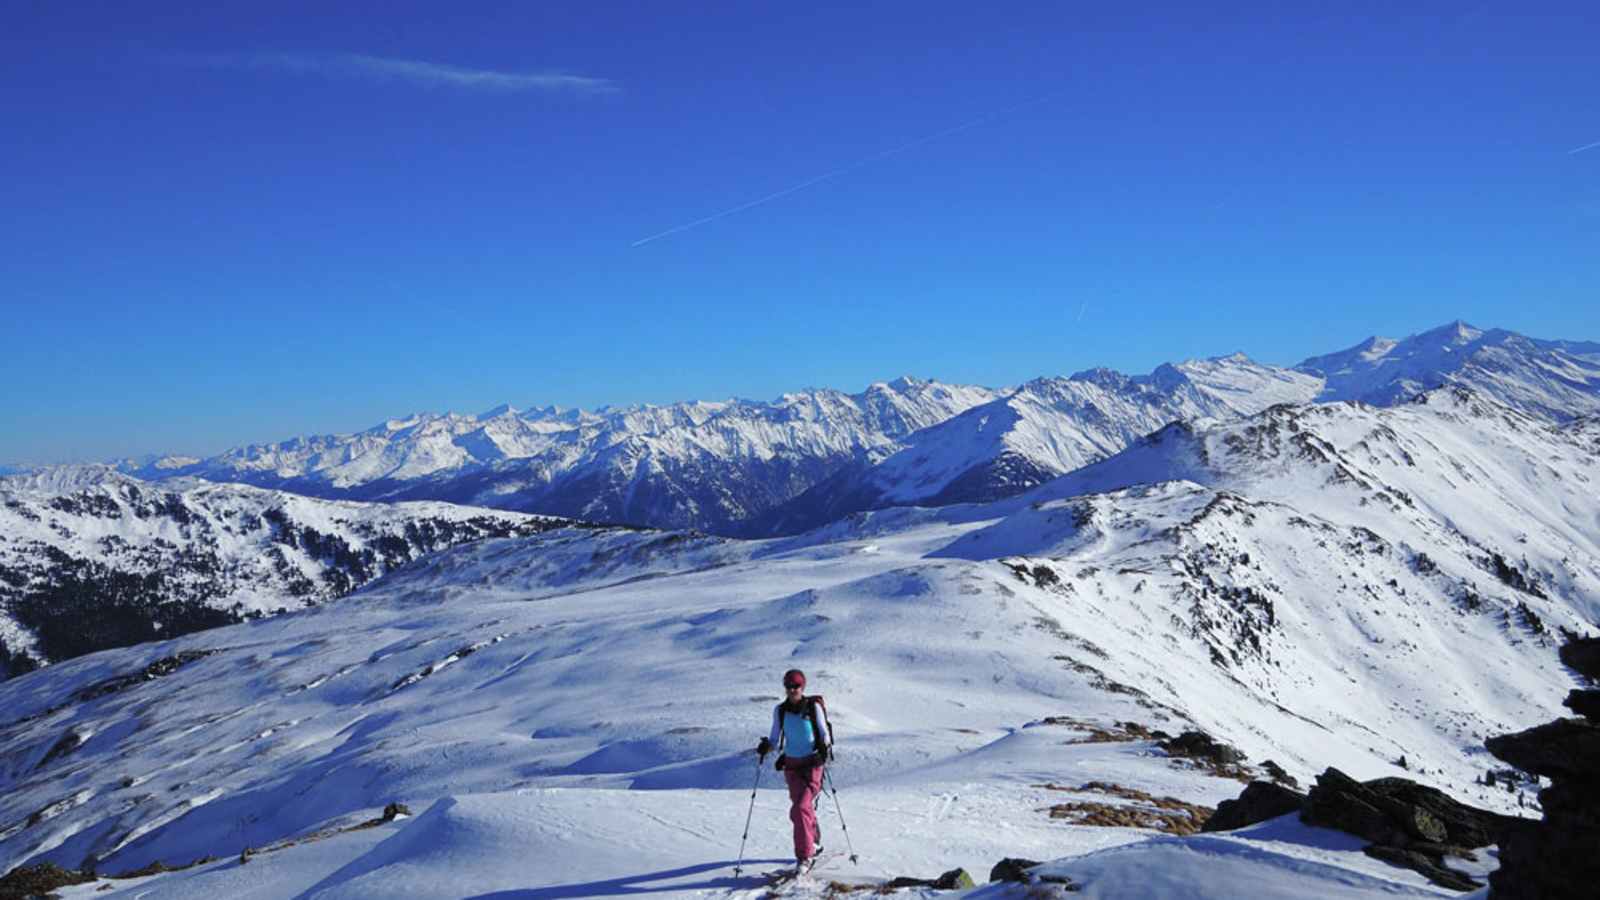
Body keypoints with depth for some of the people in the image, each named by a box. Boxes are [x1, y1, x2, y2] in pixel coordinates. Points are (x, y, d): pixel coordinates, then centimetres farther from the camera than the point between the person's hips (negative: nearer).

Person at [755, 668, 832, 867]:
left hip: (812, 763, -4)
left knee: (800, 809, -17)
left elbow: (824, 733, -1)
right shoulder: (780, 710, 3)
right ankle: (814, 844, 37)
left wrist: (825, 747, -20)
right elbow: (775, 740, 8)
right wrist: (766, 746, -13)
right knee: (804, 808, 12)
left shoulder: (814, 706, -6)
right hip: (791, 765, 4)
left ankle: (804, 856, -11)